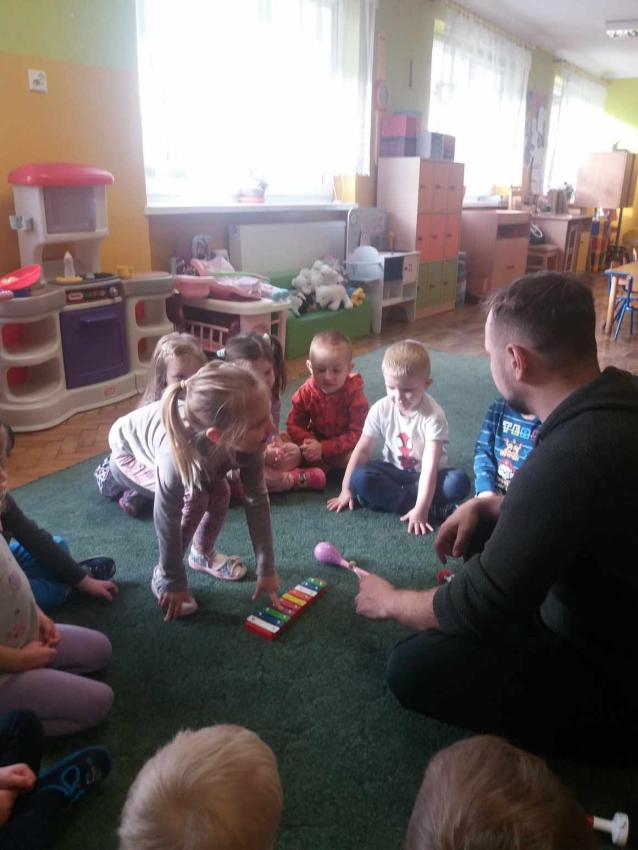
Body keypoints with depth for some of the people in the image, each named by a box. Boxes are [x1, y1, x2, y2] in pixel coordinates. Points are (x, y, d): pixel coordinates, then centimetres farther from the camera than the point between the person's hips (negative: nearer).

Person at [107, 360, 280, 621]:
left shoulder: (245, 439, -32)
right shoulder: (176, 455, -46)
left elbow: (257, 499, -21)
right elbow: (167, 521, -32)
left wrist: (266, 568, -17)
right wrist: (173, 583, -19)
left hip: (154, 438, 5)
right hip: (129, 453, -5)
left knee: (220, 493, -7)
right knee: (195, 497, -24)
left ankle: (203, 554, 23)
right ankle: (162, 577, -2)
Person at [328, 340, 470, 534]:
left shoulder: (433, 416, -24)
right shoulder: (381, 409, -13)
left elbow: (430, 466, -31)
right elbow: (362, 450, -5)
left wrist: (420, 509, -40)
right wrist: (346, 489, -9)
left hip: (424, 476, -2)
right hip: (395, 472, 3)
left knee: (460, 481, -32)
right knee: (360, 478, -27)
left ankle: (386, 495, -24)